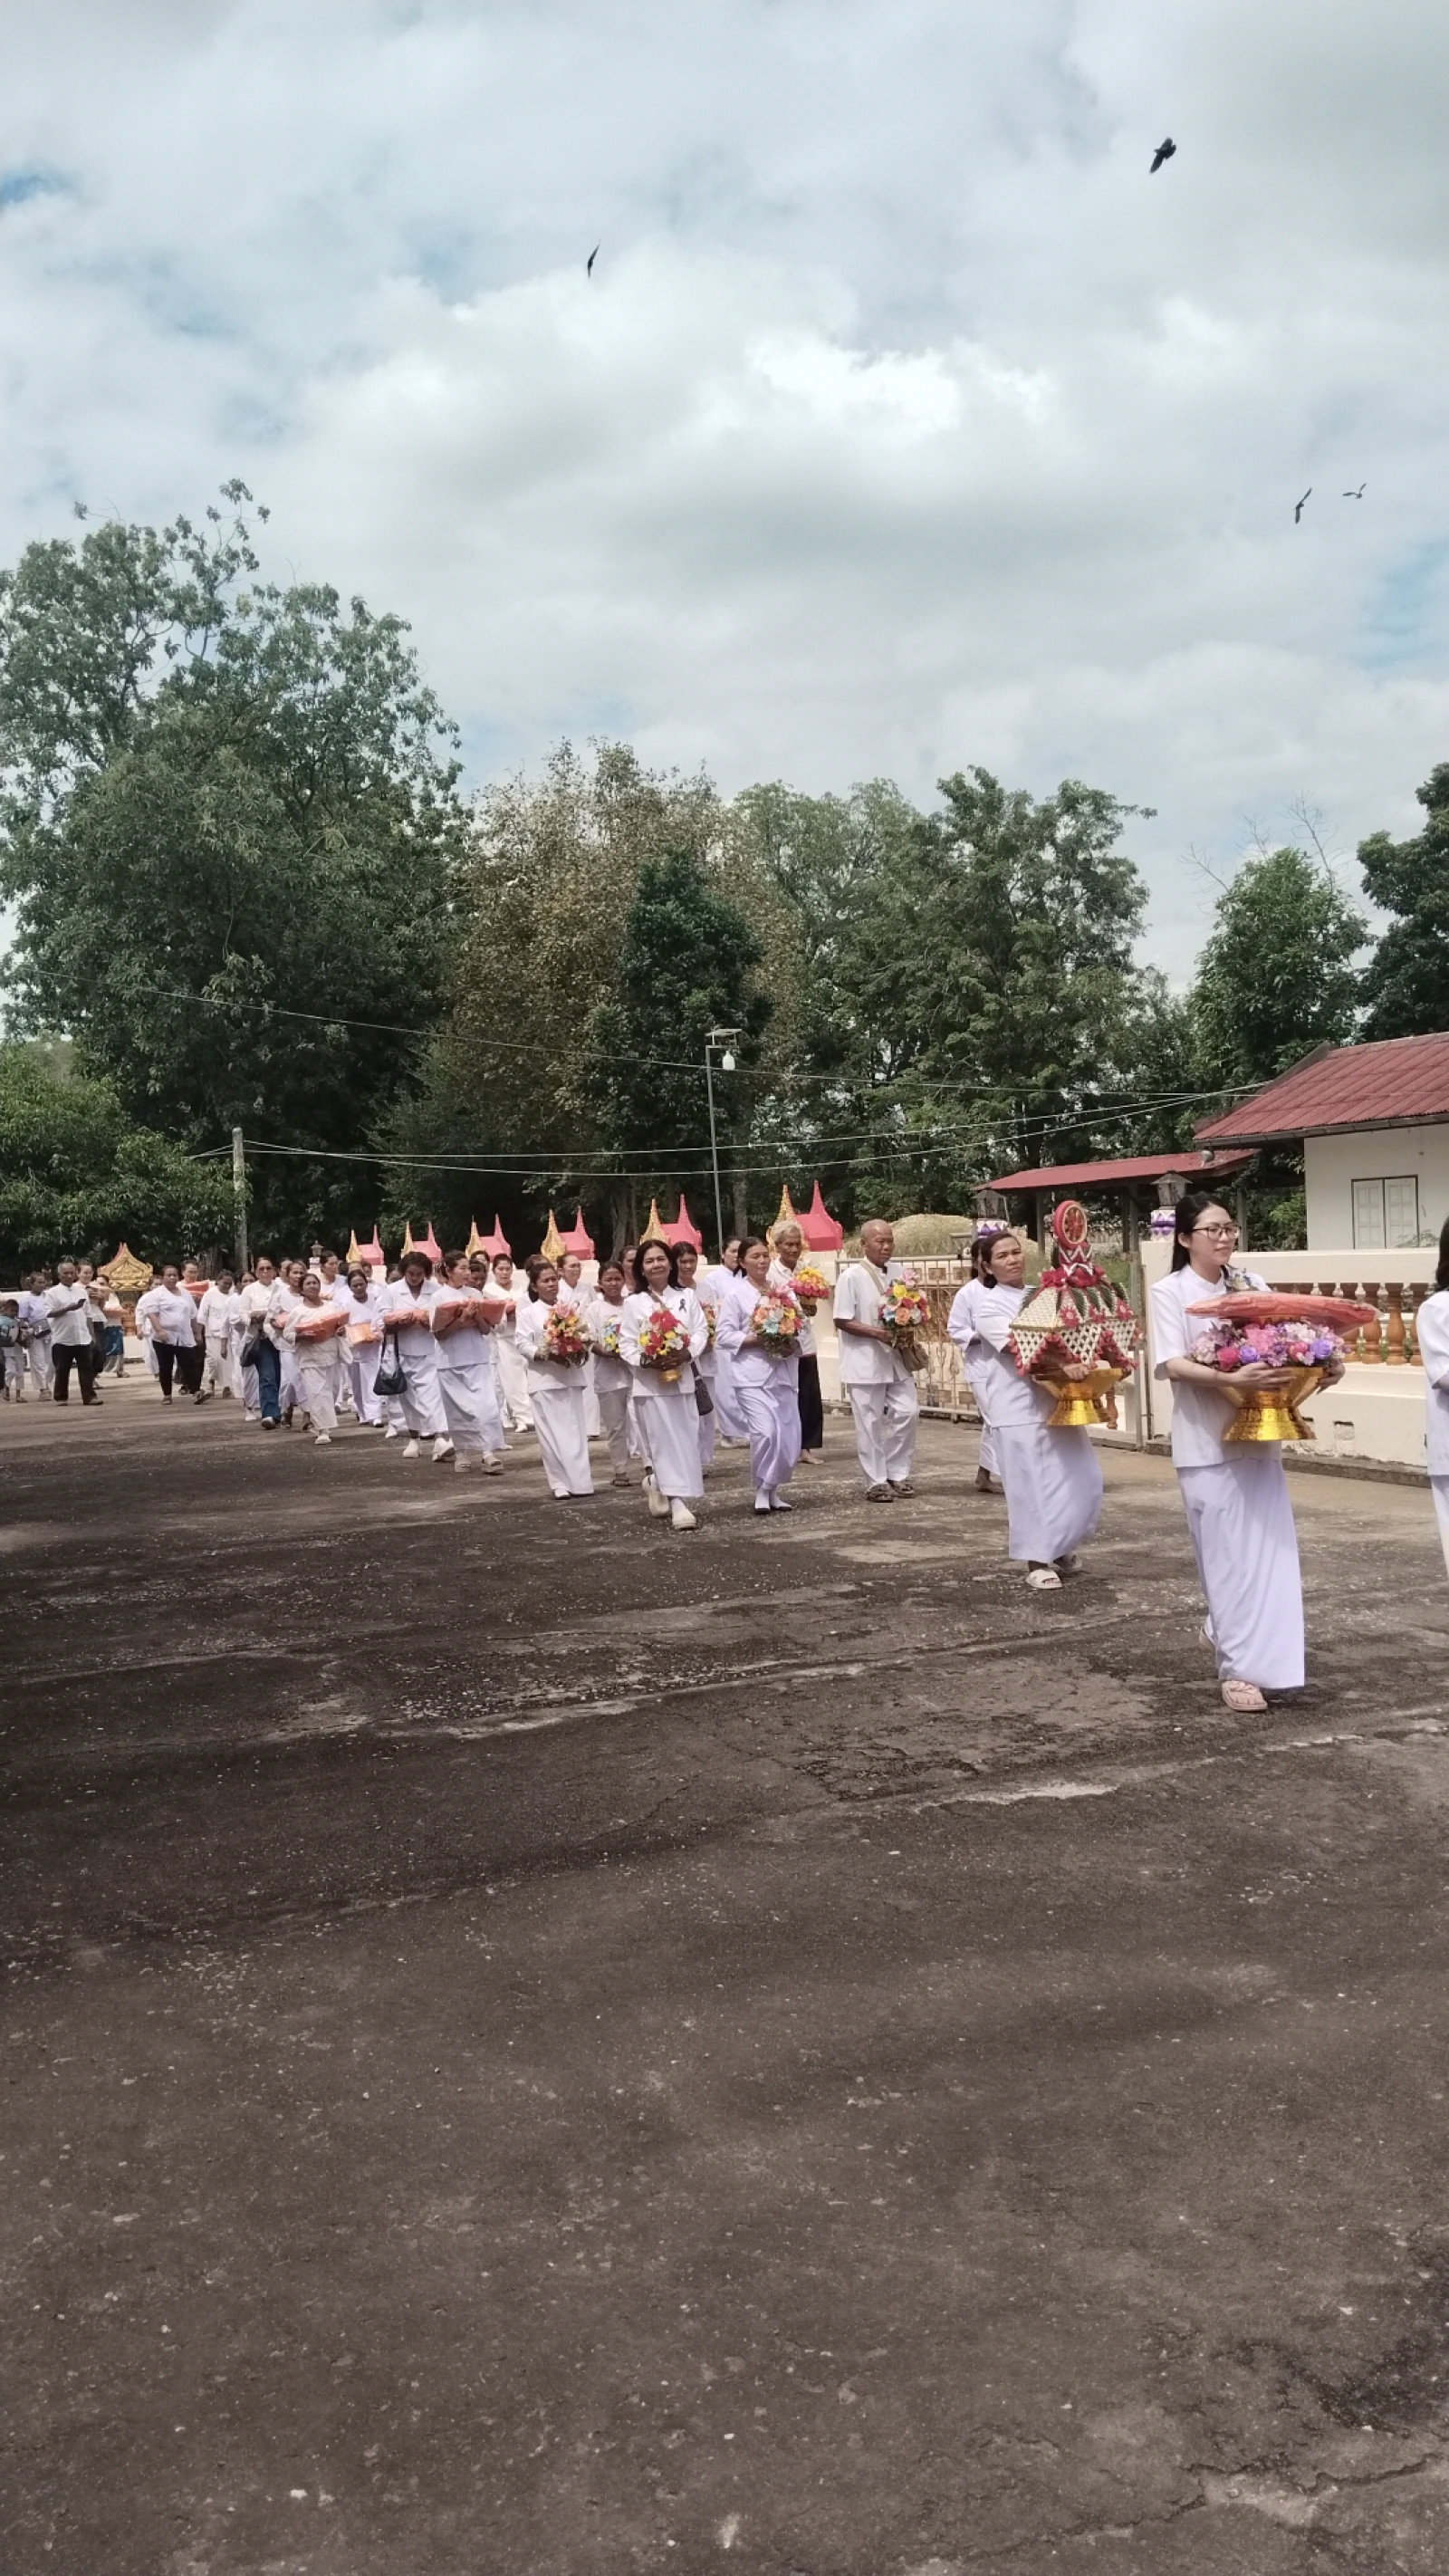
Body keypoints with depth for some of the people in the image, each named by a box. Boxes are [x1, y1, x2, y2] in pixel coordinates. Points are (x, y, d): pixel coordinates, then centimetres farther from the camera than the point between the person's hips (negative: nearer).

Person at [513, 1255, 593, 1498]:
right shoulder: (528, 1313, 0)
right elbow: (523, 1345, -7)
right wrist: (547, 1355, -20)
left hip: (571, 1376, 3)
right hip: (544, 1379, -3)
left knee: (575, 1430, 4)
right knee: (553, 1434, -3)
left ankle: (579, 1481, 8)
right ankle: (560, 1484, 2)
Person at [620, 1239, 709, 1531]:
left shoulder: (687, 1296, 8)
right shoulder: (634, 1303, 1)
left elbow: (701, 1330, 2)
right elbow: (626, 1344, -2)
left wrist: (687, 1354, -15)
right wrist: (645, 1361, -20)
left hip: (682, 1378, 3)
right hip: (649, 1381, -3)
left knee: (685, 1441, 7)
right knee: (665, 1443, -5)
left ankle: (656, 1481, 32)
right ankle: (677, 1504, -8)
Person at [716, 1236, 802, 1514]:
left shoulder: (782, 1290, 13)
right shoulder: (734, 1293, -3)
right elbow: (725, 1336, -7)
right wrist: (757, 1340, -17)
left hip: (783, 1372, 5)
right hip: (753, 1375, -5)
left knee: (789, 1435, 2)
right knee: (765, 1432, -17)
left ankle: (774, 1488, 20)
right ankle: (761, 1490, 0)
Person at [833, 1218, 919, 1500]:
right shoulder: (851, 1276, -11)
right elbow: (842, 1321, -13)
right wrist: (877, 1333, -22)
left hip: (895, 1357, 6)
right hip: (864, 1361, -6)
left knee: (907, 1412, 3)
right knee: (870, 1423, 0)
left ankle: (897, 1473, 17)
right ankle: (876, 1482, 9)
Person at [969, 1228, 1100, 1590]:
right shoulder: (988, 1304, -4)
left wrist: (1085, 1364, -2)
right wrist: (1062, 1365, -31)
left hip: (1058, 1400, 6)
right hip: (1019, 1407, -6)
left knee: (1083, 1479, 6)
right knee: (1031, 1484, -5)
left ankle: (1060, 1548, 26)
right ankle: (1037, 1561, 7)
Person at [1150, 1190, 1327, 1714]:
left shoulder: (1251, 1285, 8)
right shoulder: (1170, 1291, -5)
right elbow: (1172, 1364, -15)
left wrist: (1323, 1365, -14)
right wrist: (1232, 1380, -29)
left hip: (1258, 1436, 5)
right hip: (1207, 1441, -4)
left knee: (1266, 1549, 7)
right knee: (1228, 1555, 0)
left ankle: (1224, 1631, 32)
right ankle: (1238, 1667, 10)